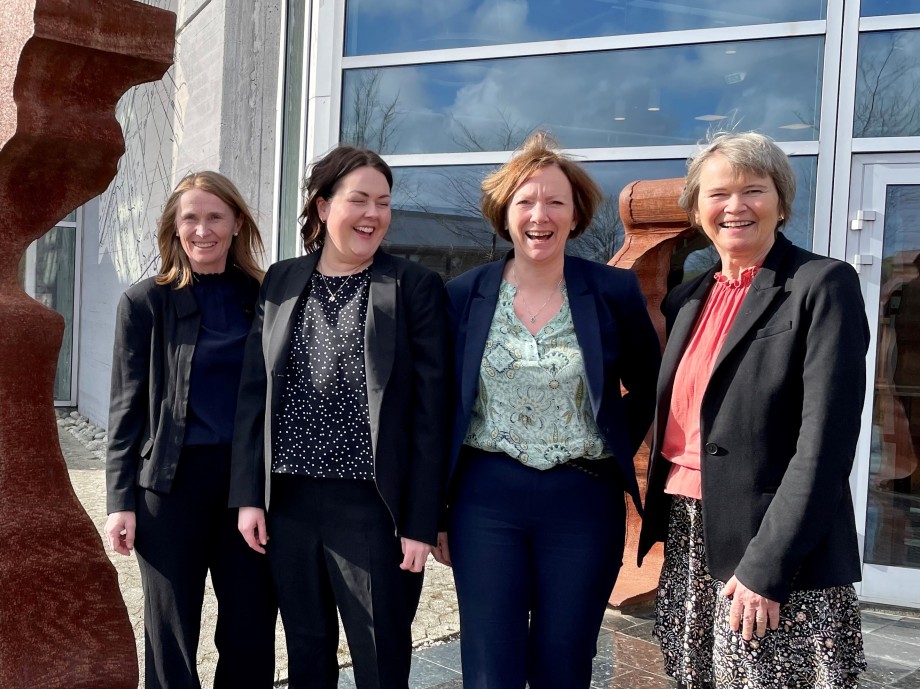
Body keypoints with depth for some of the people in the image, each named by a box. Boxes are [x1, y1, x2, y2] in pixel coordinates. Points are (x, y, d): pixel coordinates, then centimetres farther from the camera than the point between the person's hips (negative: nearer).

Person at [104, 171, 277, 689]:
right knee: (171, 634, 9)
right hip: (173, 479, -1)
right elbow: (127, 407, 1)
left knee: (251, 632, 8)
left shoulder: (264, 297, 6)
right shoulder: (146, 302, 1)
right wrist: (121, 500, -3)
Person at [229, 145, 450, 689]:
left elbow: (431, 409, -6)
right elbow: (255, 391, 8)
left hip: (371, 506, -3)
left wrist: (422, 521, -9)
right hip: (288, 500, 4)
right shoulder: (281, 281, 7)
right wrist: (249, 495, 3)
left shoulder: (415, 287, -4)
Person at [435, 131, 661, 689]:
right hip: (486, 498, 1)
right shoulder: (464, 294, 1)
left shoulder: (614, 292, -2)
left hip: (584, 501, 0)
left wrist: (614, 452, 3)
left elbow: (649, 389, 12)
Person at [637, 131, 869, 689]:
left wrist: (766, 567, -19)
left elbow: (824, 442, -16)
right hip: (690, 539, 6)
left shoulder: (823, 285, -9)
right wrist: (677, 534, 7)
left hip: (777, 552, -6)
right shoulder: (689, 298, 10)